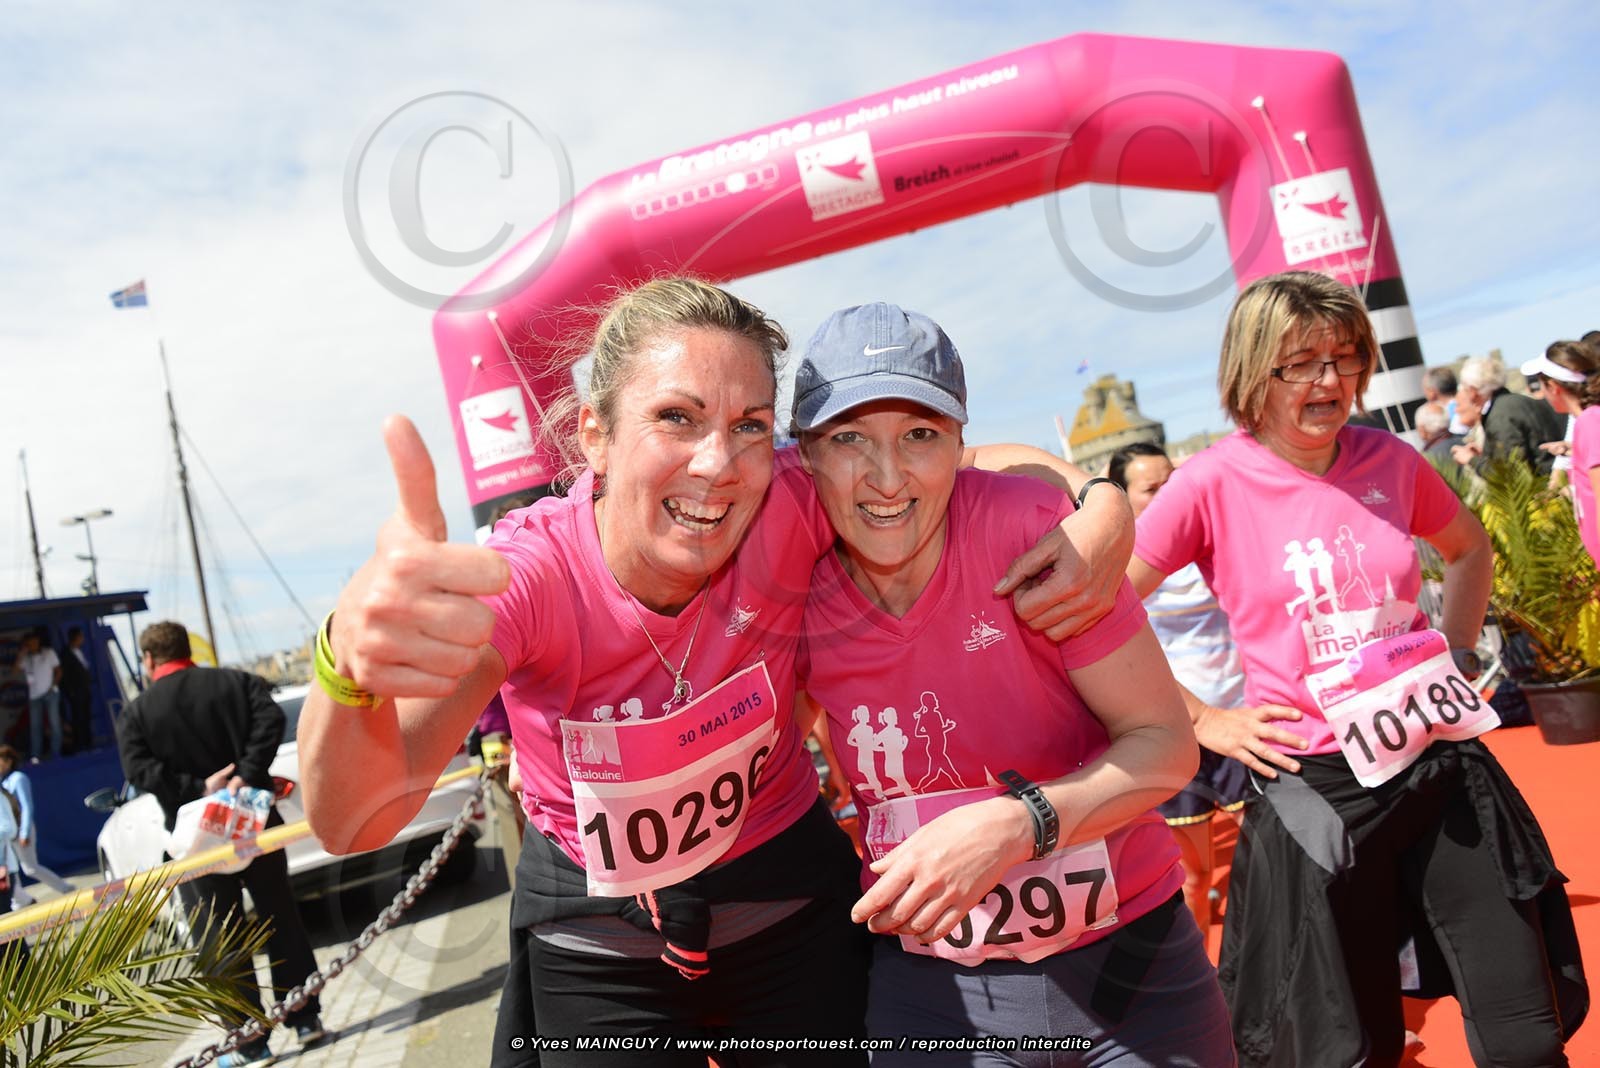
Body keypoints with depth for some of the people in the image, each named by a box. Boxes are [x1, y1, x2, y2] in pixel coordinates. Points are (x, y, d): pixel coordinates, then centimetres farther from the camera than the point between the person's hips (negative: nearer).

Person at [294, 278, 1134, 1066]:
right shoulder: (525, 574, -28)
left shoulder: (789, 510, -24)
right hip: (597, 942, -1)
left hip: (788, 901, 2)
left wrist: (1099, 522, -30)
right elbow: (356, 822, -40)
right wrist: (353, 664, -62)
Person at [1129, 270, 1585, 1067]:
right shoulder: (1213, 484, -11)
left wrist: (1456, 653, 10)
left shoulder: (1389, 461, 2)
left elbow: (1467, 547, 23)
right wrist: (1202, 723, -9)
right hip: (1312, 787, -4)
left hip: (1441, 766, 4)